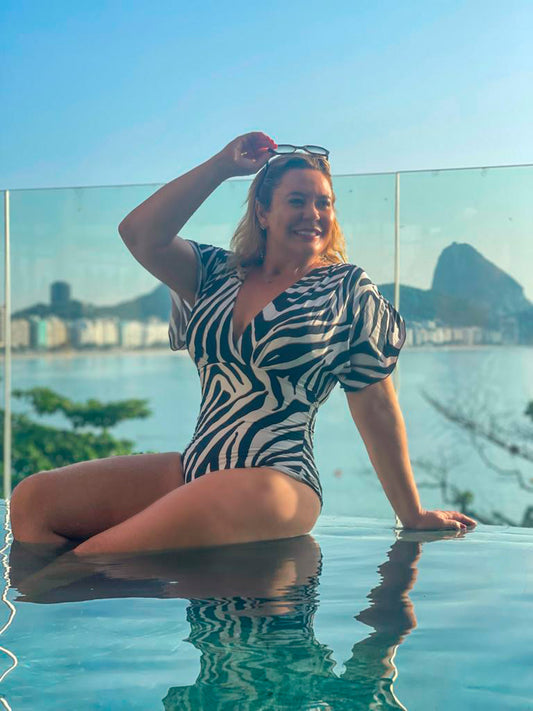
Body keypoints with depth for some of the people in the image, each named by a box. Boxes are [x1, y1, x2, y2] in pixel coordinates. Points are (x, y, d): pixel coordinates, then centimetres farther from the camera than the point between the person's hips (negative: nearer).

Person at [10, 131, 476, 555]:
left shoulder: (348, 289, 4)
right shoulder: (221, 274, 15)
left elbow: (377, 409, 3)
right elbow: (141, 234, 2)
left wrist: (413, 514, 4)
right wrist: (223, 165, 4)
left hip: (275, 482, -6)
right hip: (193, 470, 6)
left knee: (96, 556, -26)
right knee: (34, 499, -10)